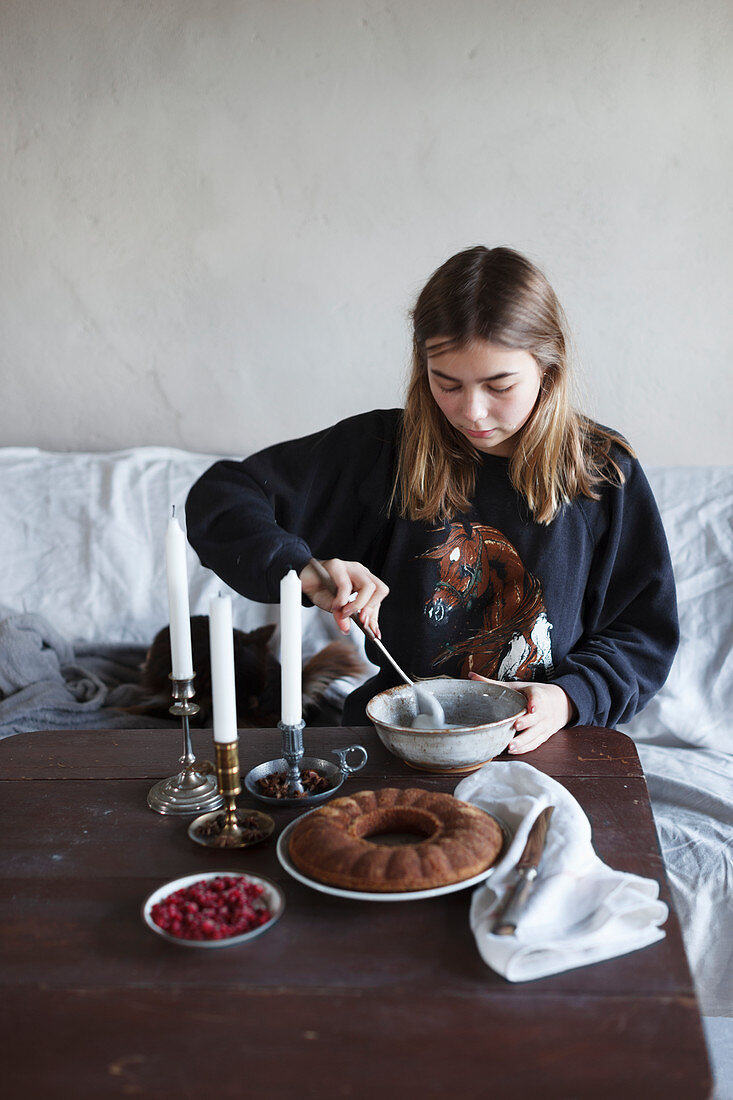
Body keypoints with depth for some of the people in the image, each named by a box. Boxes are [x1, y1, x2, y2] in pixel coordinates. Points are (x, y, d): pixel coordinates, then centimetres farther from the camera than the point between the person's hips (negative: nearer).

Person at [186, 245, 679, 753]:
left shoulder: (605, 474, -1)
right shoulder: (381, 451, -2)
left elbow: (647, 632, 6)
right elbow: (220, 497, 0)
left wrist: (571, 697, -13)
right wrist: (298, 568, -19)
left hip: (543, 752, 1)